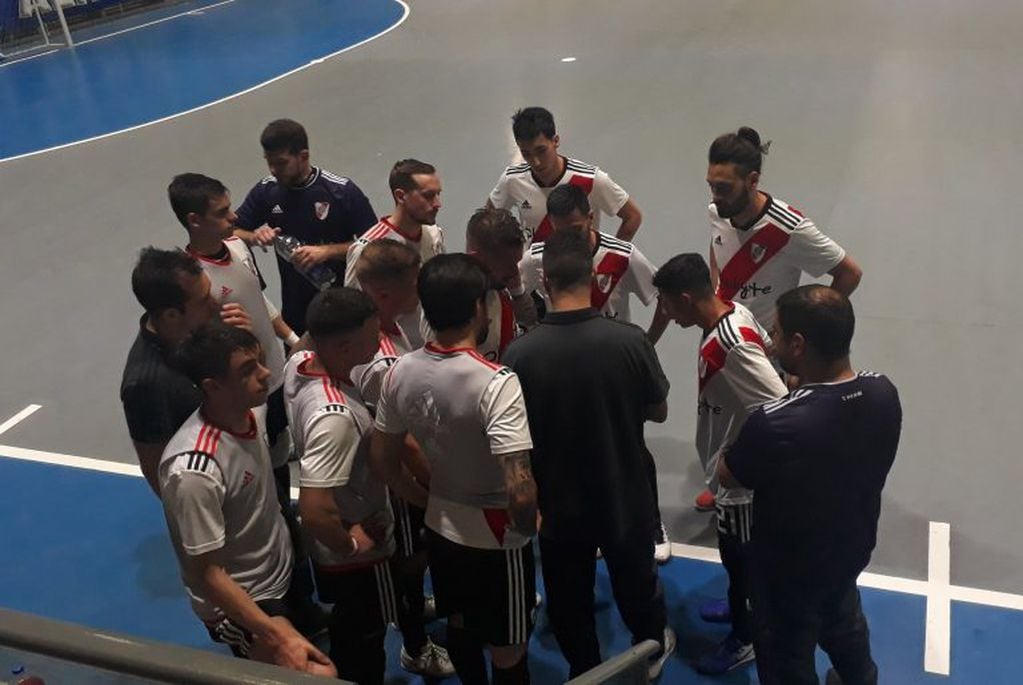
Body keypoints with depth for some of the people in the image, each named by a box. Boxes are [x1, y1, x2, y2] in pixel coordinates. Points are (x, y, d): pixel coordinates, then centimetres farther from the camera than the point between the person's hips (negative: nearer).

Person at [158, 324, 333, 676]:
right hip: (237, 602, -8)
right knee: (322, 674, -19)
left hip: (285, 572, 8)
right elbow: (208, 573, -26)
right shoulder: (194, 471, -33)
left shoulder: (253, 409, -11)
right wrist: (277, 637, -27)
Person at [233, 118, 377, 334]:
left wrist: (327, 251, -25)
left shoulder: (342, 191, -15)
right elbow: (232, 233, 5)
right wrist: (254, 237, -18)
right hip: (294, 310, 3)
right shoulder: (266, 191, -4)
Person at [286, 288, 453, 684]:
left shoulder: (299, 364, -13)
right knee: (362, 651, 18)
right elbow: (314, 511, -42)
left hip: (344, 541, 9)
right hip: (357, 553, -9)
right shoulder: (335, 415, -40)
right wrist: (351, 545, -22)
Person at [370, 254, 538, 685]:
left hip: (441, 525, 6)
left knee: (459, 626, 28)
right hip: (497, 536, -6)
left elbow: (382, 459, 1)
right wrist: (527, 527, -12)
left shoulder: (402, 371, -9)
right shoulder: (496, 382, -28)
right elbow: (520, 489, -33)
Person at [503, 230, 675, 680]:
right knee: (636, 582, 27)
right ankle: (653, 649, 52)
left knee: (569, 600, 21)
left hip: (559, 501, -1)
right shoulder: (630, 340, -21)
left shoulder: (520, 352, -22)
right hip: (625, 495, 1)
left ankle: (584, 671, 42)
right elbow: (658, 412, -5)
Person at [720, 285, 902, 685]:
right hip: (851, 548, 6)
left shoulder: (775, 424, -39)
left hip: (789, 570, -6)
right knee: (844, 622, 37)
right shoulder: (884, 393, -19)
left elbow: (727, 476, -18)